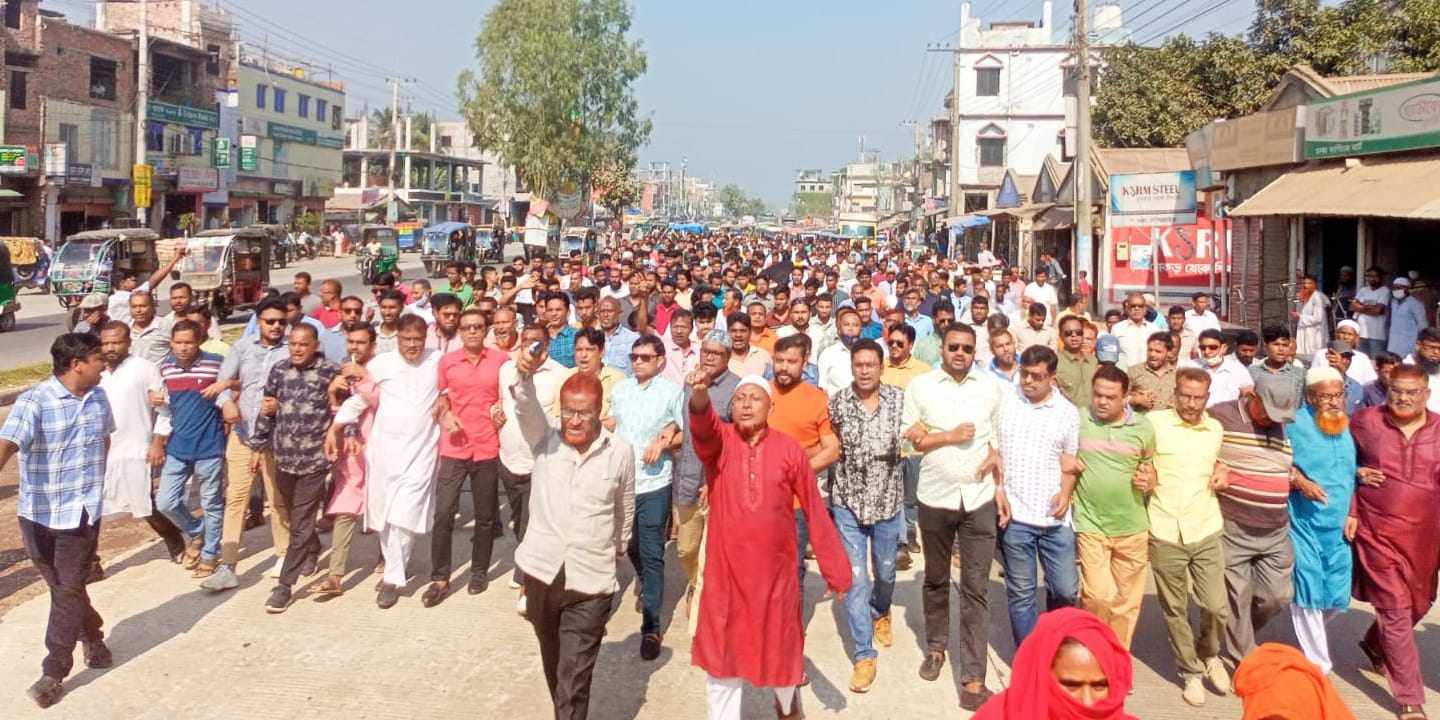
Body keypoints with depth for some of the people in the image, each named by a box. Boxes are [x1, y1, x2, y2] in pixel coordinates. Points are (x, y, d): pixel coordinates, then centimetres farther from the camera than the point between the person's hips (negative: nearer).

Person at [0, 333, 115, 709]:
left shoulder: (98, 398, 2)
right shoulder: (34, 402, -16)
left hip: (81, 511, 2)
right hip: (38, 513, -2)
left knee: (68, 590, 1)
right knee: (63, 587, 13)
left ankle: (53, 673, 9)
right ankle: (92, 634, 39)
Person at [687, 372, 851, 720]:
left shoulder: (790, 449, -6)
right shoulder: (719, 441, -5)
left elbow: (816, 513, -2)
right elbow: (702, 424, -30)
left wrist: (835, 569, 0)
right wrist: (700, 395, -53)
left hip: (775, 571, 0)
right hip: (725, 571, 0)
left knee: (780, 646, 17)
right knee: (722, 650, 10)